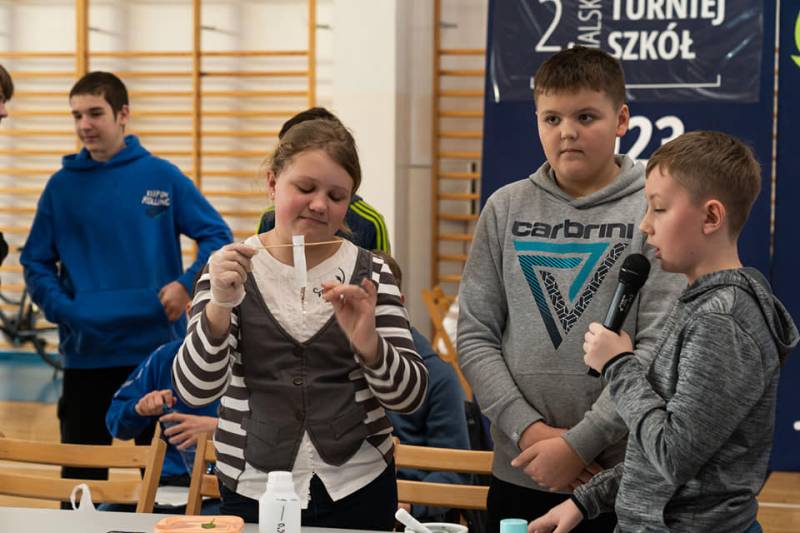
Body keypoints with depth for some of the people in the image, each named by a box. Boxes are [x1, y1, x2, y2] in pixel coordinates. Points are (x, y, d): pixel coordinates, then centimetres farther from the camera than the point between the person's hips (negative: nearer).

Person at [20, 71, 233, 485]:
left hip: (157, 347, -1)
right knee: (80, 476, 8)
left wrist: (186, 284, -13)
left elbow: (217, 237, 1)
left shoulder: (162, 177, 0)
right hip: (85, 353, 1)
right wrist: (60, 307, -10)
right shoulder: (62, 185, 4)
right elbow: (36, 262, 6)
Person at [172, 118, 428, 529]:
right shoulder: (231, 267, -2)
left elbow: (410, 396, -5)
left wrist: (367, 342, -24)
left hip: (357, 488, 1)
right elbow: (194, 390, -11)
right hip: (253, 491, -1)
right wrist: (221, 305, -26)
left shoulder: (370, 274, 0)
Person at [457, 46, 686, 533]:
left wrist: (577, 442, -14)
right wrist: (529, 430, -10)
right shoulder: (506, 209, 5)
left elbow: (660, 350, -11)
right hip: (519, 477, 3)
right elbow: (476, 336, 2)